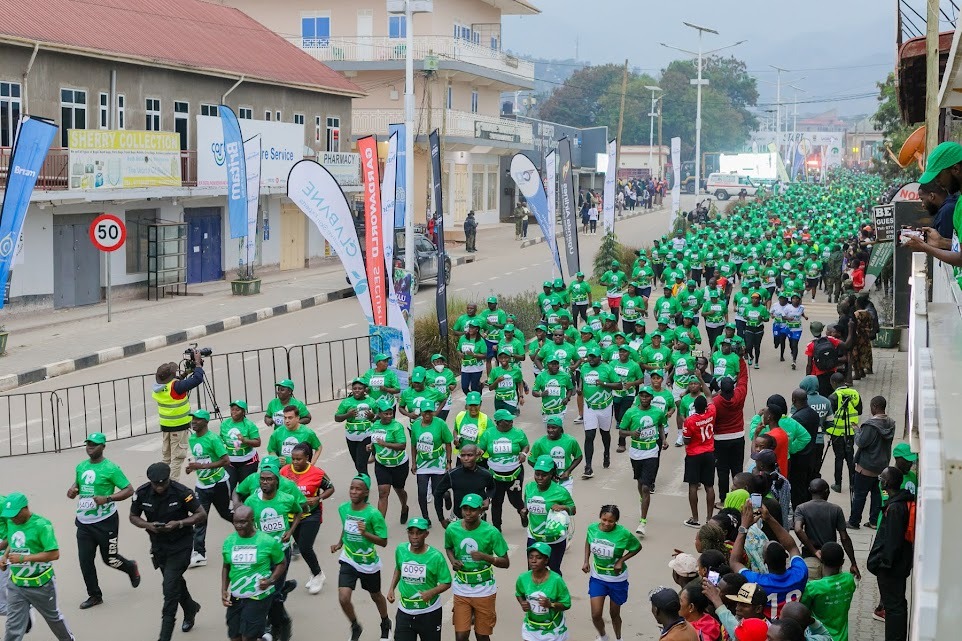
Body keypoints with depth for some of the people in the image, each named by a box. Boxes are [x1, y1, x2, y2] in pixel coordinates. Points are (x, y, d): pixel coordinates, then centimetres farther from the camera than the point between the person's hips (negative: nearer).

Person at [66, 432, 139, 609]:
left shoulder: (110, 468, -12)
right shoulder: (81, 467, 8)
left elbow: (129, 490, -12)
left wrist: (107, 499, -23)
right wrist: (72, 490, 1)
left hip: (105, 522, -5)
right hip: (84, 523, 6)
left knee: (109, 558, 5)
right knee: (85, 561, 3)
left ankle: (131, 568, 38)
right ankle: (94, 595, 18)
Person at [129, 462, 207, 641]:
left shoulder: (181, 492, -22)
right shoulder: (142, 493, -12)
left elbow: (202, 514, -14)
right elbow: (133, 517, 1)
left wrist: (179, 523, -27)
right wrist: (148, 525, -19)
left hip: (180, 543, -5)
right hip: (158, 544, 5)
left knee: (170, 586, -10)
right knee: (175, 580, 20)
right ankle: (190, 609, 48)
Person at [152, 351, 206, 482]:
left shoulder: (157, 388, -2)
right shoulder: (175, 386, -23)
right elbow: (197, 379, -25)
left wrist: (184, 374, 10)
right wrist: (198, 363, -13)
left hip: (165, 426, 7)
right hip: (179, 427, -7)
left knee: (166, 456, 16)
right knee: (177, 456, 0)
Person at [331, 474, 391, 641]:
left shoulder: (373, 514, -22)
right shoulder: (343, 508, -7)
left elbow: (383, 542, -19)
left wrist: (365, 533, -33)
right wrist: (340, 543, 3)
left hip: (369, 564, -3)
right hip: (348, 561, 3)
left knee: (375, 596, 19)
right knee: (343, 598, -11)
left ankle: (385, 624, 49)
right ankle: (355, 627, 18)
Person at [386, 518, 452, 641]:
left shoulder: (436, 556, -18)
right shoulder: (400, 550, -6)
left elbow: (446, 583, -11)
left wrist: (432, 592, -29)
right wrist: (392, 589, 4)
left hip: (429, 612, -2)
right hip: (405, 612, 2)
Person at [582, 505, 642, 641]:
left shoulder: (623, 533, -24)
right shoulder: (592, 528, -14)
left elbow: (637, 547, -7)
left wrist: (621, 560, -16)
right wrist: (586, 561, -2)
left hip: (617, 580, -2)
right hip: (597, 577, 2)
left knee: (614, 614, 15)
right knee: (596, 615, 0)